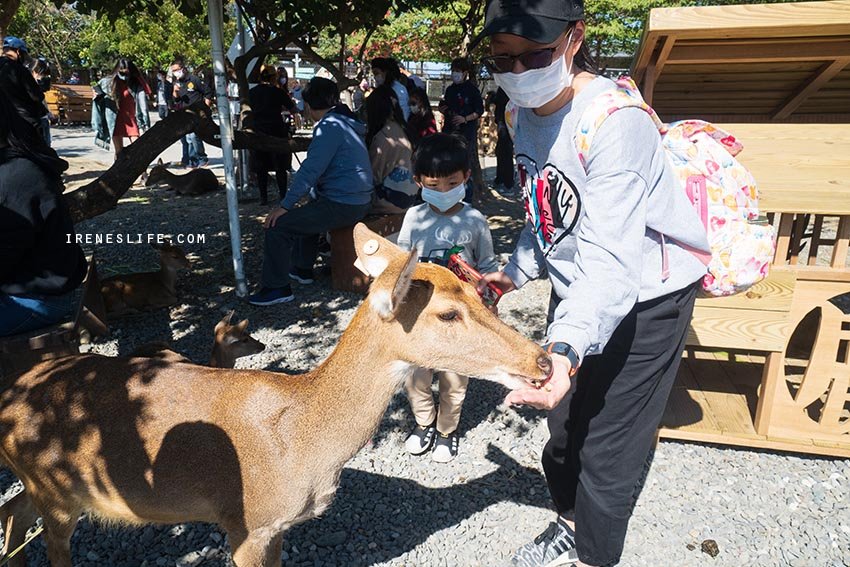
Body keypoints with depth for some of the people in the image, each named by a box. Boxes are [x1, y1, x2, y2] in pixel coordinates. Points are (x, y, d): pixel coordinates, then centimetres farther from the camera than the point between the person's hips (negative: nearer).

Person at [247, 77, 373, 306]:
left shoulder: (329, 126, -15)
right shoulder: (346, 123, 16)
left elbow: (310, 170, -20)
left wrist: (285, 206, -16)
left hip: (342, 206, -10)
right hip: (357, 201, 10)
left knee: (278, 225, -10)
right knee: (304, 213, 33)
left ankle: (276, 288, -2)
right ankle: (303, 270, 40)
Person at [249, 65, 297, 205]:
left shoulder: (251, 92, 5)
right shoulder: (278, 91, -6)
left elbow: (249, 110, 15)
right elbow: (293, 108, 1)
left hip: (257, 131, 3)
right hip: (277, 131, -3)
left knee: (261, 167, 8)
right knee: (280, 166, 5)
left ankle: (263, 197, 8)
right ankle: (283, 196, 5)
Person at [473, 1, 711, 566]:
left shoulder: (615, 120, -29)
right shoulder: (528, 114, -3)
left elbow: (611, 260, -38)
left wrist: (566, 348, -50)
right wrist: (515, 273, 13)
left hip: (643, 296, -8)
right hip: (575, 292, 8)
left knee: (607, 449, 2)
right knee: (564, 425, 21)